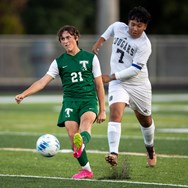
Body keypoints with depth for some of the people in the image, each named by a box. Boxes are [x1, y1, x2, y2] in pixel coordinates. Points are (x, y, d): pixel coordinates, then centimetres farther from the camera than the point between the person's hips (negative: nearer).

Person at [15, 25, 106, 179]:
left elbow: (99, 85, 13)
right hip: (70, 101, 2)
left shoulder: (90, 58, 10)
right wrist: (23, 94, -12)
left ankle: (81, 145, -65)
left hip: (89, 99, -2)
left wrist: (102, 110, 11)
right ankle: (86, 170, -5)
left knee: (86, 121, -34)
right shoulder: (59, 62, 12)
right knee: (72, 133, -17)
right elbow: (43, 81, 3)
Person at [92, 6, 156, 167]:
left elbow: (135, 69, -23)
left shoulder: (145, 45, -20)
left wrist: (112, 77, -26)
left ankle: (150, 149, 46)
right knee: (115, 113, -23)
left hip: (139, 85, -2)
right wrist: (100, 40, 17)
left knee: (145, 120, 16)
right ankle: (113, 153, -35)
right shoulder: (118, 27, -6)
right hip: (118, 84, 2)